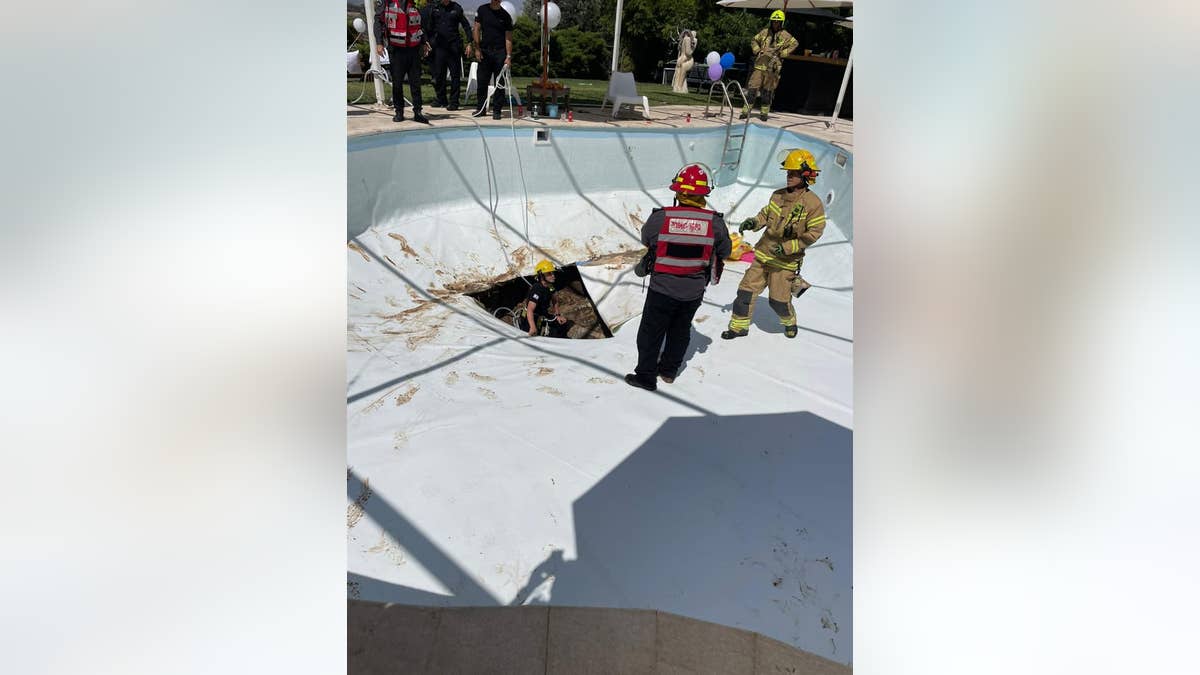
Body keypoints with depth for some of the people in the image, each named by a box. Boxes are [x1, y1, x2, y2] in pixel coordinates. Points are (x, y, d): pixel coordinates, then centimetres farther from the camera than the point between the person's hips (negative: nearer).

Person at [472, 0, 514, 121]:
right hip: (484, 51, 1)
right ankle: (481, 108, 14)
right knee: (481, 81, 4)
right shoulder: (482, 10, 5)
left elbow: (508, 38, -1)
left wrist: (508, 56, -10)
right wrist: (477, 48, -3)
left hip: (500, 52, -1)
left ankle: (496, 110, 6)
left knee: (499, 83, -1)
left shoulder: (505, 16, 2)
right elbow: (477, 29, 5)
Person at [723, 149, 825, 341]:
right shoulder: (778, 195, 1)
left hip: (786, 260, -5)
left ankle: (789, 321, 36)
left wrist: (789, 247, -21)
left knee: (778, 300, 3)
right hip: (764, 253, 5)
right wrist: (753, 222, -7)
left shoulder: (813, 204, -14)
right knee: (746, 290, 3)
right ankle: (739, 326, 19)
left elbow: (813, 233, -13)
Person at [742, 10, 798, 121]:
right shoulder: (764, 32, 8)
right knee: (752, 88, -7)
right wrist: (757, 51, 4)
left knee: (768, 91, 6)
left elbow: (795, 44, 5)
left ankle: (764, 113, 14)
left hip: (773, 67, -1)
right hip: (760, 65, 1)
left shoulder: (785, 35, 2)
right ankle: (746, 111, -4)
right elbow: (754, 41, 20)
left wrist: (783, 53, -5)